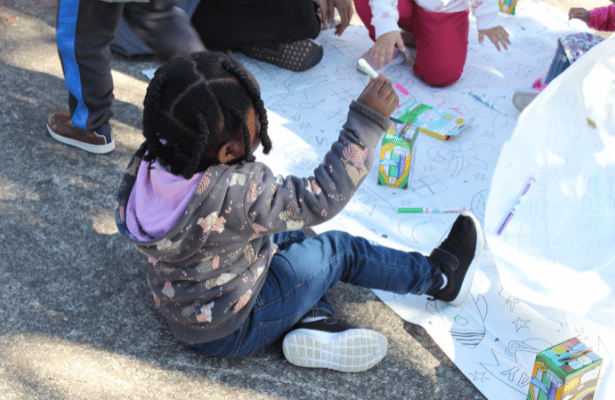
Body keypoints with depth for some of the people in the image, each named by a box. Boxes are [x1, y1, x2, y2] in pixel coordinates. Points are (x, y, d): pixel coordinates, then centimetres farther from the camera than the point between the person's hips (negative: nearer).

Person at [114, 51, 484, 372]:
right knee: (340, 250, 7)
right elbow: (321, 198, -30)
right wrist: (369, 119, -27)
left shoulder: (149, 162, -17)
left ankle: (313, 323, 7)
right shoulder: (237, 195, -39)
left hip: (179, 309, 7)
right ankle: (440, 276, 26)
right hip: (228, 332, -7)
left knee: (291, 235, 20)